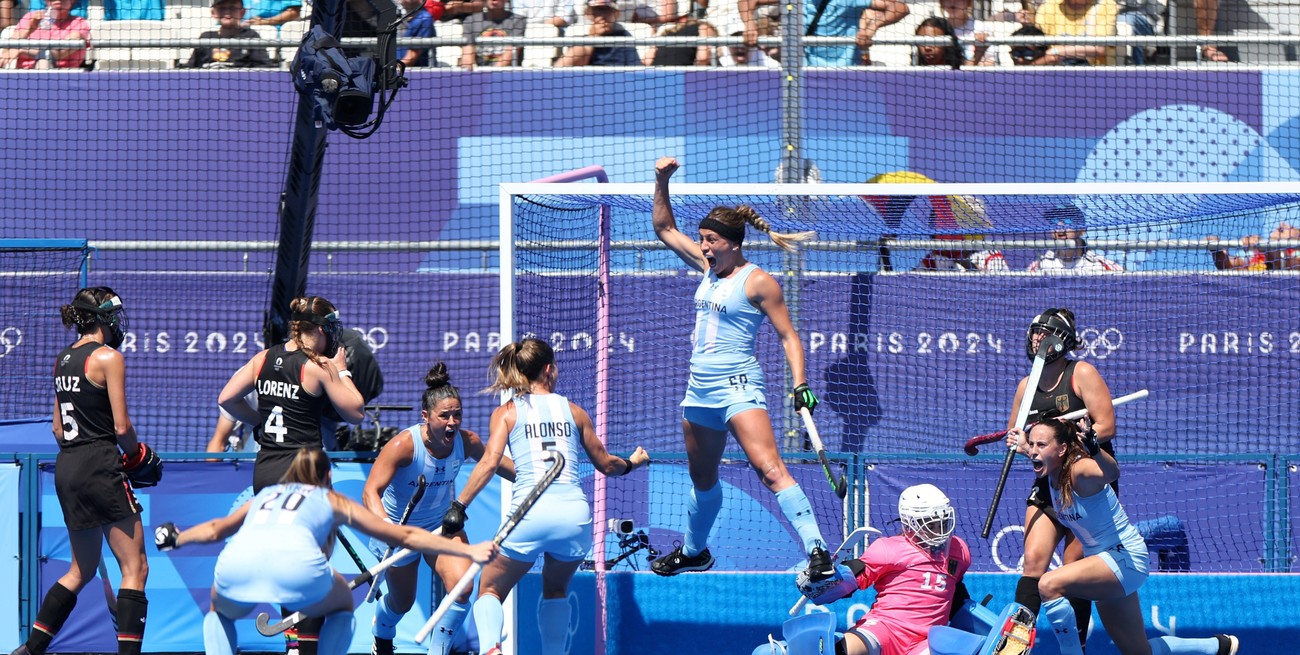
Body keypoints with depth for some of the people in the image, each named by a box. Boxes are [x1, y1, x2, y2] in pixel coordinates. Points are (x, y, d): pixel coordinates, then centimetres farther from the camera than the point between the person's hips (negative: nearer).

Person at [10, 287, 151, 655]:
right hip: (99, 469, -8)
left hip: (66, 469, 8)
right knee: (135, 568, -5)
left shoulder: (62, 360, 14)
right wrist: (136, 452, 7)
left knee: (81, 570, 19)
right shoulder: (108, 358, -9)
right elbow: (121, 426, -12)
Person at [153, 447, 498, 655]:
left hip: (235, 563, 2)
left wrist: (175, 538, 70)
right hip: (296, 564, -2)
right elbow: (405, 536, 31)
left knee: (220, 611, 36)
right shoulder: (333, 501, 30)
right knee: (342, 605, 30)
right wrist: (468, 551, 35)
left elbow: (215, 529, 51)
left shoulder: (264, 496, 36)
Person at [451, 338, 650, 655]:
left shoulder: (507, 412, 9)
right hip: (576, 513, 2)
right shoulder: (574, 411, 15)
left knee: (490, 589, 12)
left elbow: (490, 462, -5)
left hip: (530, 512, -2)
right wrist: (632, 463, 45)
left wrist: (459, 506, -3)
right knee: (555, 590, 27)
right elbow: (605, 464, 24)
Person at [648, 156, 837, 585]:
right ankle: (694, 551, 38)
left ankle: (817, 551, -30)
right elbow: (665, 229, 22)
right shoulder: (709, 268, 12)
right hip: (700, 388, 8)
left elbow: (788, 336, -8)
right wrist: (662, 182, 11)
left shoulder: (757, 282, -8)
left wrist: (800, 384, -18)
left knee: (770, 469, -22)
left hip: (738, 387, -8)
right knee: (702, 478, 19)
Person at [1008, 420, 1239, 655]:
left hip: (1126, 557, -9)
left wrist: (1092, 445, -69)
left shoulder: (1080, 470, -26)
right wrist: (1023, 446, 18)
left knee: (1050, 585, -31)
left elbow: (1111, 472, -52)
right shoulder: (1051, 475, -2)